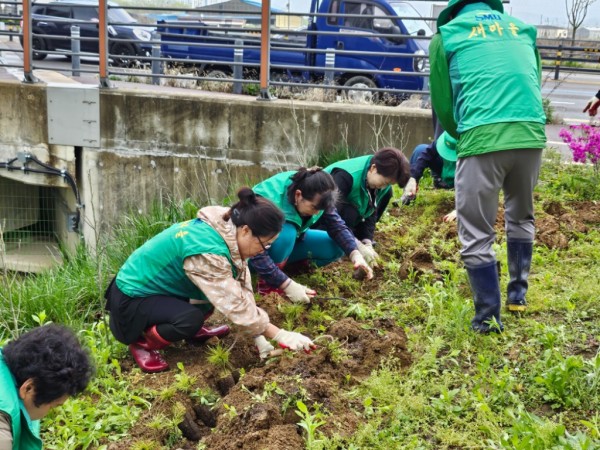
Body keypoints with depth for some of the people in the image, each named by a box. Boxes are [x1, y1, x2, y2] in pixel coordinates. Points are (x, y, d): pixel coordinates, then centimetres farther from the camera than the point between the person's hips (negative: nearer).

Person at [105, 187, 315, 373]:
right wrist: (280, 335, -25)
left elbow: (242, 291, -5)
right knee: (190, 319, -30)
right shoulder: (207, 250, -35)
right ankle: (142, 344, -4)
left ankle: (194, 331, 16)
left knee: (219, 288, -2)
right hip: (132, 298, -8)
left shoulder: (228, 233, -8)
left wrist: (261, 337, -8)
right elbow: (235, 305, -32)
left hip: (156, 285, 8)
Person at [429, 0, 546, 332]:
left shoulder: (447, 35, 13)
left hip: (482, 139, -4)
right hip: (532, 135, 5)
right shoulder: (523, 30, 24)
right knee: (521, 217, 27)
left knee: (476, 236, 7)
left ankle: (488, 317, 10)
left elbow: (442, 104, 14)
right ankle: (517, 294, 36)